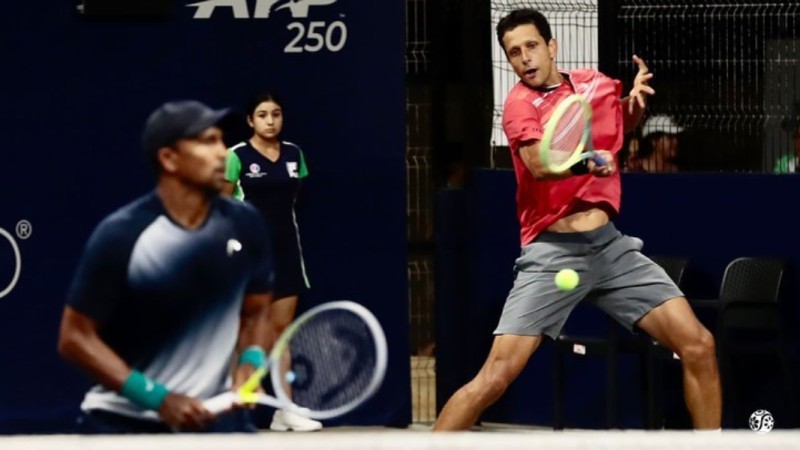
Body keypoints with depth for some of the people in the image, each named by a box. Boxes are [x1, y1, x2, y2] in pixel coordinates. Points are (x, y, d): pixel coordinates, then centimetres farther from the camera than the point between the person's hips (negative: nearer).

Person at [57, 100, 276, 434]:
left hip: (213, 418, 3)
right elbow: (76, 337, -11)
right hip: (122, 424, -3)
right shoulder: (121, 235, -15)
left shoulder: (244, 224, -2)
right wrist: (158, 398, -19)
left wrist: (250, 362, -8)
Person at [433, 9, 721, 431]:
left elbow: (622, 124, 34)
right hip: (552, 253, -5)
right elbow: (538, 163, -26)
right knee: (495, 376, -14)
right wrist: (584, 162, -47)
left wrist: (637, 98, 10)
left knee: (698, 347, -3)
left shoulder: (594, 83, 10)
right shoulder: (521, 102, -5)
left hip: (610, 246, 5)